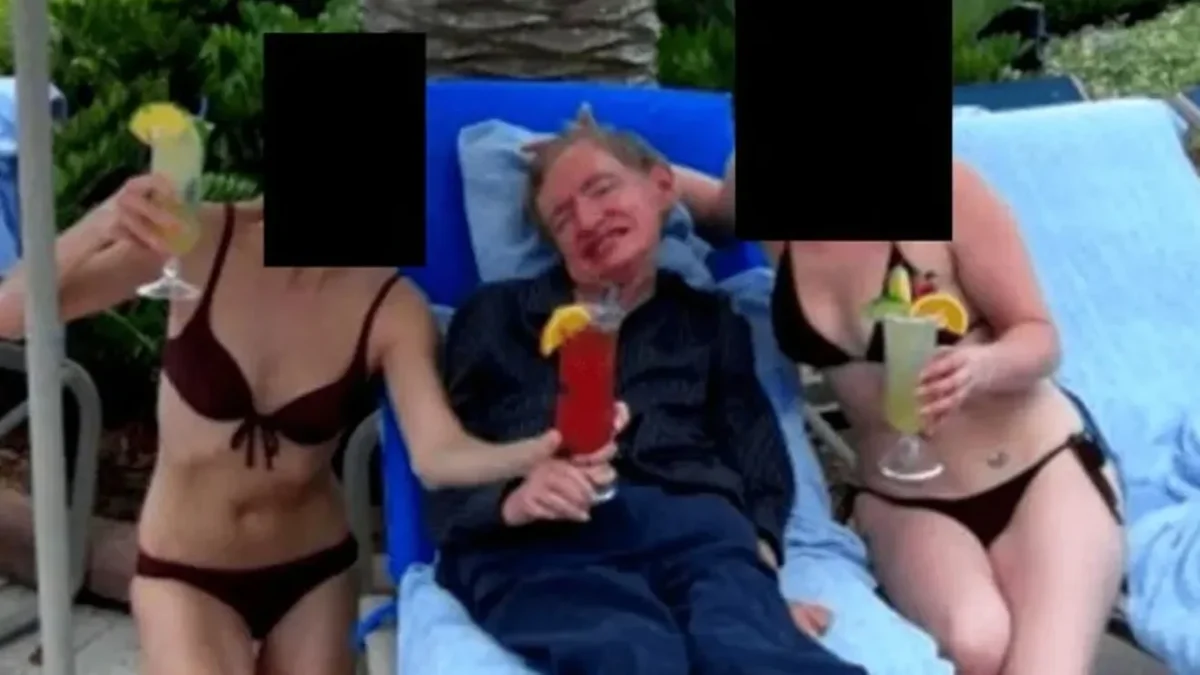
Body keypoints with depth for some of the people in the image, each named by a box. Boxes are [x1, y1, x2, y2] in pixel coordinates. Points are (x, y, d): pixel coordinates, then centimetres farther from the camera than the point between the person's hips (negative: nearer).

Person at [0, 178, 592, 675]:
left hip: (313, 571, 2)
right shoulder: (201, 241, -16)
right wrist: (98, 227, -35)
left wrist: (537, 452, -46)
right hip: (186, 573, -2)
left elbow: (437, 453, -27)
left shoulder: (392, 307, -14)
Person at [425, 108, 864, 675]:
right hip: (532, 541, -1)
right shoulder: (497, 315, 29)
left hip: (688, 521, 2)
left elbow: (760, 460, 18)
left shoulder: (710, 320, 31)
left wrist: (759, 547, -6)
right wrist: (508, 501, -8)